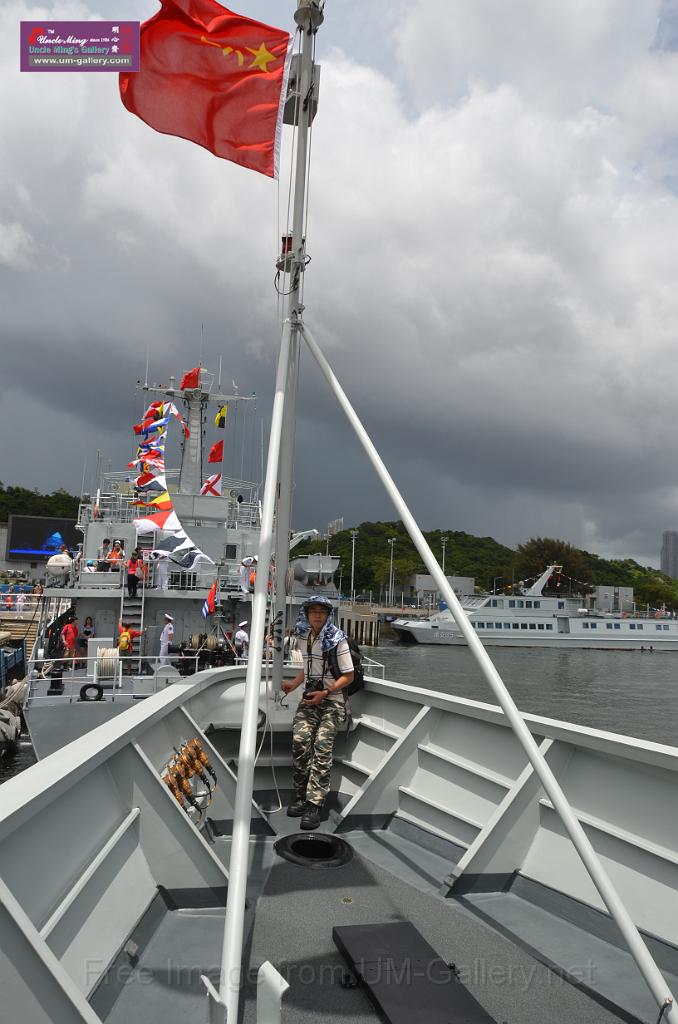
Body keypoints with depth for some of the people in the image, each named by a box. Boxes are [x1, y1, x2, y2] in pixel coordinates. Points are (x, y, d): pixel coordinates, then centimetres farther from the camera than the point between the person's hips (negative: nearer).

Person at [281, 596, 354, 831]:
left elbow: (348, 676, -8)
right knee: (299, 741, -16)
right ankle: (300, 796, -2)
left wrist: (325, 693, -16)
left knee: (322, 746, -19)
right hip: (309, 699, 4)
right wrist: (294, 683, 9)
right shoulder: (304, 637, 8)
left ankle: (314, 805, -17)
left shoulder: (337, 640, -10)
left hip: (332, 701, -4)